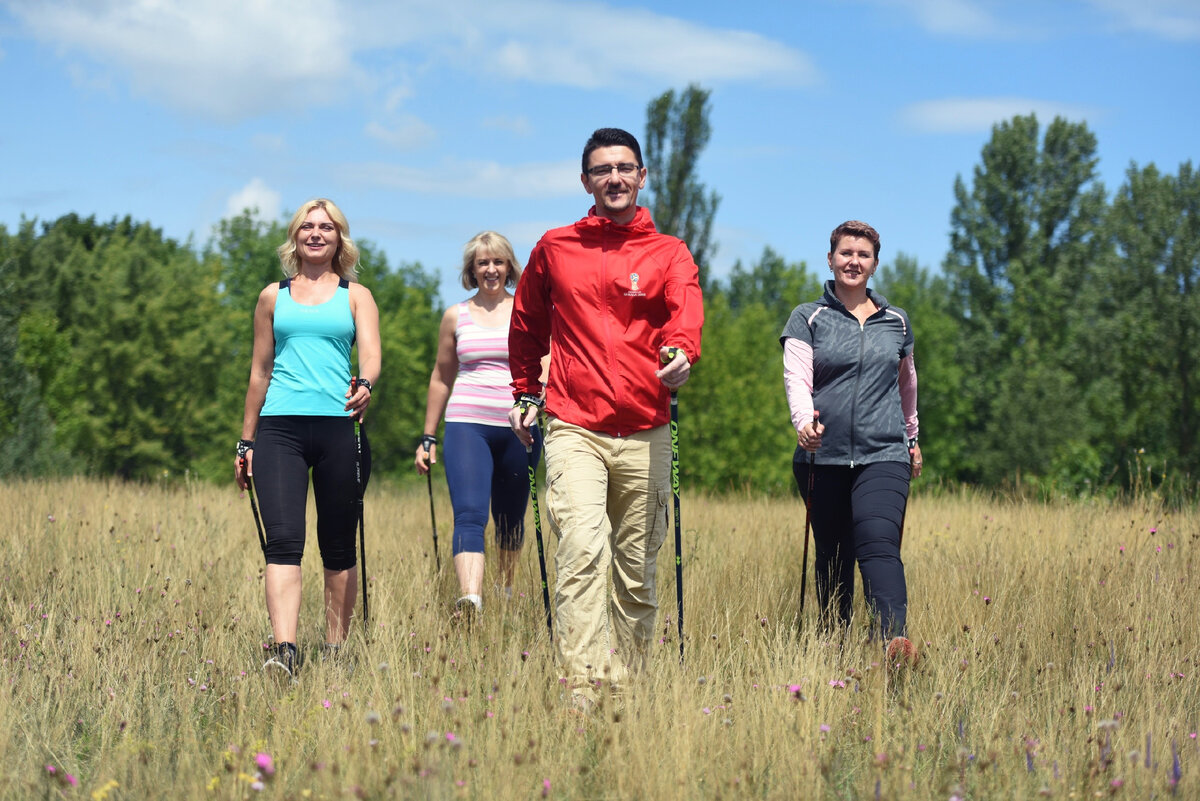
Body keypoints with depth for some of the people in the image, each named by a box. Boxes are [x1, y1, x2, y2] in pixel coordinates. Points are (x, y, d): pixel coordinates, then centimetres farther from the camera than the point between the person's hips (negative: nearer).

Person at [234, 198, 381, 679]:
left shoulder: (356, 296, 12)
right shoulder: (273, 297, 16)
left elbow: (371, 353, -4)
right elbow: (259, 372, 19)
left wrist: (365, 385, -27)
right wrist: (245, 443, 17)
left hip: (340, 426, 0)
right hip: (280, 426, 0)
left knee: (338, 545, 5)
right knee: (283, 540, -14)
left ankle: (335, 649, 16)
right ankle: (284, 653, -24)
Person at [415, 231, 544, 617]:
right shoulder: (456, 317, 12)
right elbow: (441, 377, 19)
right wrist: (428, 437, 18)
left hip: (518, 428, 1)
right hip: (467, 425, 0)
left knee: (510, 523, 9)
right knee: (469, 515, -18)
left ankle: (507, 595, 28)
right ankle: (470, 600, -32)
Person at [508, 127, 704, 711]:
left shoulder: (669, 253, 7)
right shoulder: (553, 249, 11)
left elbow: (686, 311, -14)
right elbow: (527, 324, 26)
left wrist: (682, 352, -35)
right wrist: (525, 393, 24)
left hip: (645, 433, 1)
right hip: (574, 428, -1)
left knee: (637, 569, 7)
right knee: (583, 548, -19)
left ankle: (628, 685, 19)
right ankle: (581, 690, -25)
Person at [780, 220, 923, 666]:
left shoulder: (896, 322, 14)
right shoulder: (808, 319, 6)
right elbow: (796, 376, -9)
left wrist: (912, 436, 36)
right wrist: (803, 420, -28)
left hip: (883, 455, 0)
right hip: (823, 457, 0)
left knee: (879, 545, -20)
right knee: (832, 558, 5)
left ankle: (894, 640, -35)